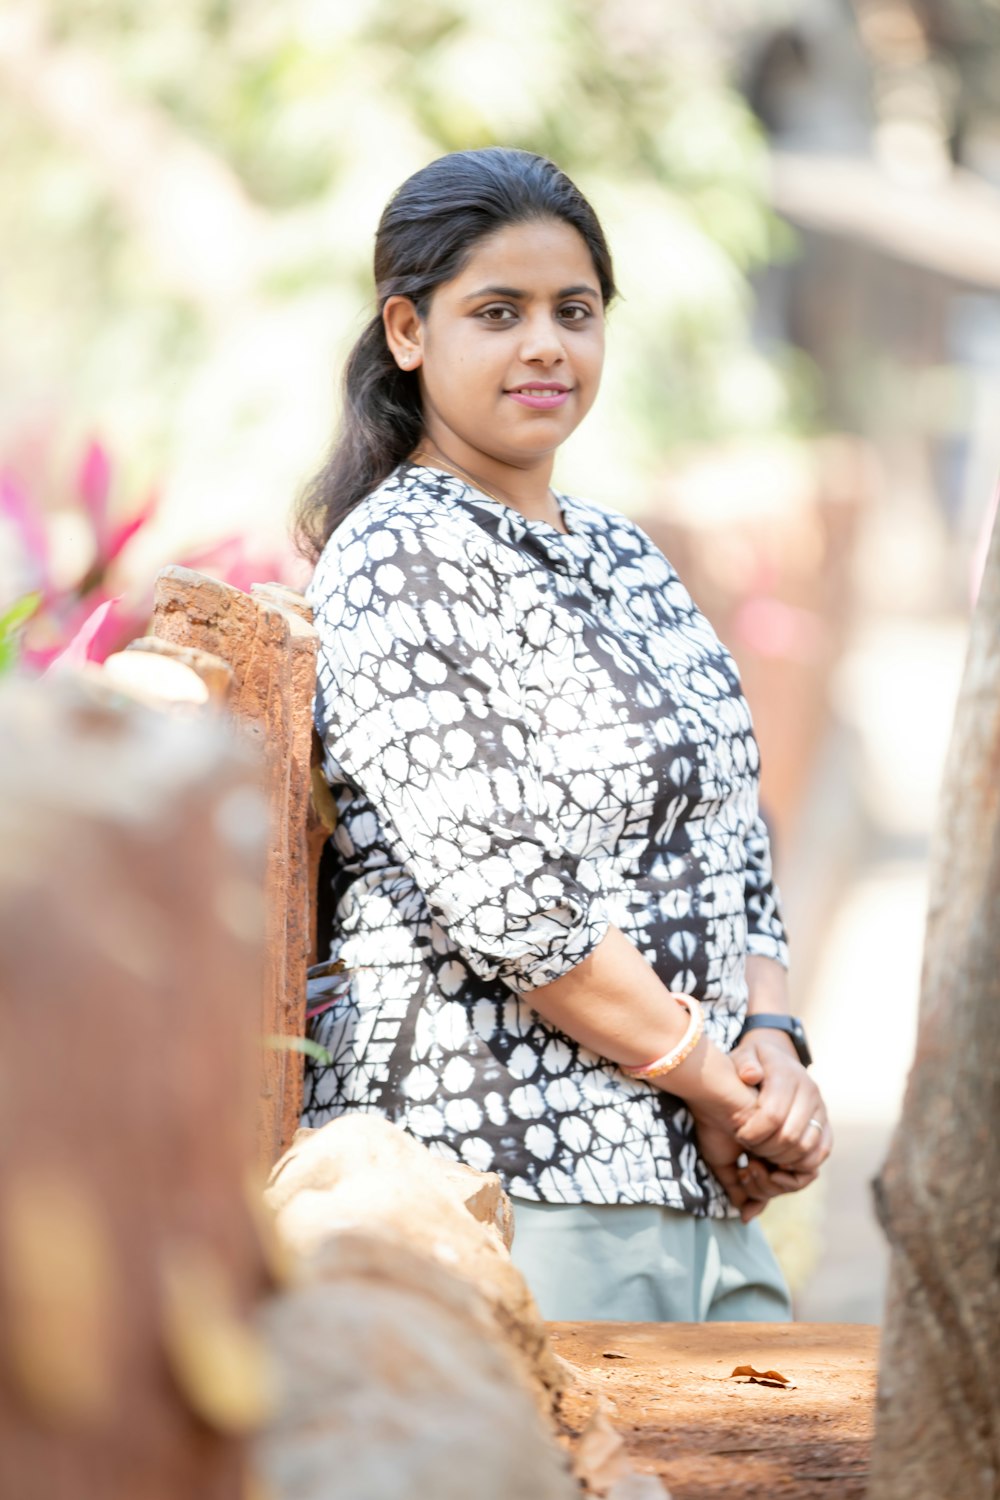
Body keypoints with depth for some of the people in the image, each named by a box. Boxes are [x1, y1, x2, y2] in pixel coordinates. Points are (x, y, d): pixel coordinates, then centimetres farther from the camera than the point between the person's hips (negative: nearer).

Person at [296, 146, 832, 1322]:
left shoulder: (623, 557, 17)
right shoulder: (397, 562, -8)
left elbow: (734, 840, 18)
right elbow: (502, 896, -17)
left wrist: (771, 1044, 0)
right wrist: (714, 1084, -11)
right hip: (502, 1181, -8)